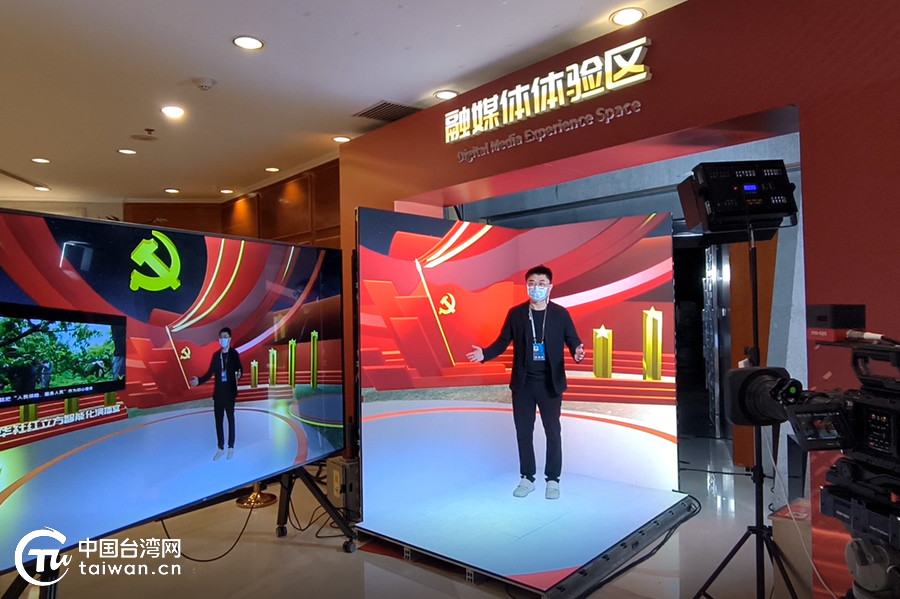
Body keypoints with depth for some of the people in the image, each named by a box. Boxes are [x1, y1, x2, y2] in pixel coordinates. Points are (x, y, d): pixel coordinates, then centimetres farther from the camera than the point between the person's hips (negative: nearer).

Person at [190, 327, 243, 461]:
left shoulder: (234, 354, -4)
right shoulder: (216, 355, 8)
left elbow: (239, 369, -11)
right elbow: (210, 373, 10)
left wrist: (239, 375, -32)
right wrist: (199, 381, -3)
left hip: (230, 392, -4)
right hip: (218, 392, 4)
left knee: (230, 419, 5)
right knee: (218, 420, 8)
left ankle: (231, 447, 14)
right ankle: (220, 448, 18)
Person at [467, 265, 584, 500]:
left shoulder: (560, 314, -4)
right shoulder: (515, 313, -2)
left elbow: (573, 341, -4)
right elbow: (503, 341, 1)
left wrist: (577, 353, -27)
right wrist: (484, 353, -15)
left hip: (550, 384, -1)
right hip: (523, 383, 2)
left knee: (553, 432, 9)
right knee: (523, 432, 11)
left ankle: (553, 479, 25)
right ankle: (527, 478, 27)